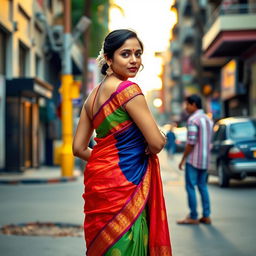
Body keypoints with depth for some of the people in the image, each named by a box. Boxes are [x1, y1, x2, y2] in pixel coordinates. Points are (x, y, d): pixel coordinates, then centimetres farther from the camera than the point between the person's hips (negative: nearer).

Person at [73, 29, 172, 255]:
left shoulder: (94, 94, 12)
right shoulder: (128, 89, -12)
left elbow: (79, 148, 13)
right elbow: (156, 143, -15)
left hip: (98, 178, 9)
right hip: (121, 184, -9)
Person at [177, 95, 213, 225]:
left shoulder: (193, 120, -15)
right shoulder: (208, 119, 14)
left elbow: (191, 142, -19)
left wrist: (183, 159, -12)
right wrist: (205, 156, 20)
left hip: (193, 160, -9)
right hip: (204, 160, 9)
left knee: (190, 187, -3)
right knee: (203, 186, 12)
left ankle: (193, 217, -2)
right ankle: (206, 216, 13)